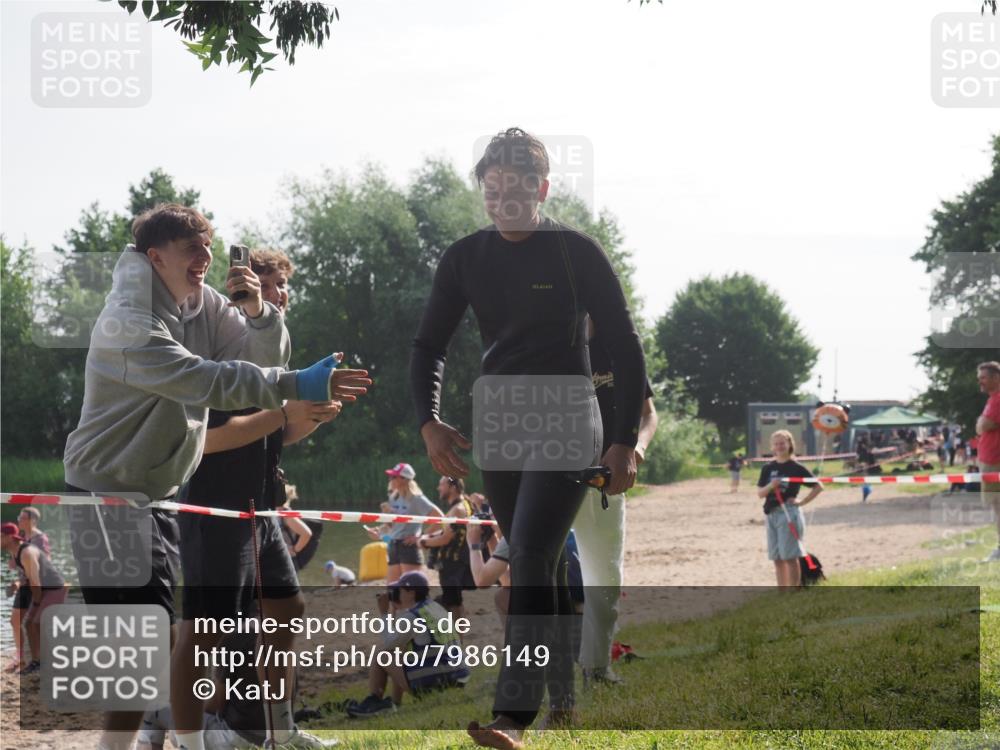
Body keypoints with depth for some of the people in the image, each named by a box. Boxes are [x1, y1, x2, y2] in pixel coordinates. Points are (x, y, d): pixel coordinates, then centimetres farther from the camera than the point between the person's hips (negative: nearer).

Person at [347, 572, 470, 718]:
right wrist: (396, 609, 21)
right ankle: (395, 704, 24)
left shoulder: (412, 616, -12)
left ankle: (372, 703, 11)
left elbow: (388, 645, 0)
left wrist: (384, 613, 7)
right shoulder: (435, 608, 14)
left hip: (431, 683, -9)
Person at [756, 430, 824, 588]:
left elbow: (818, 486, -2)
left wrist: (802, 502, -7)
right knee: (777, 559, 7)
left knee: (790, 557, -7)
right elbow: (760, 493, 6)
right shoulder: (768, 468, 9)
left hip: (789, 513, -5)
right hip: (771, 514, 5)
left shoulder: (796, 467, -4)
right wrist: (770, 486, -13)